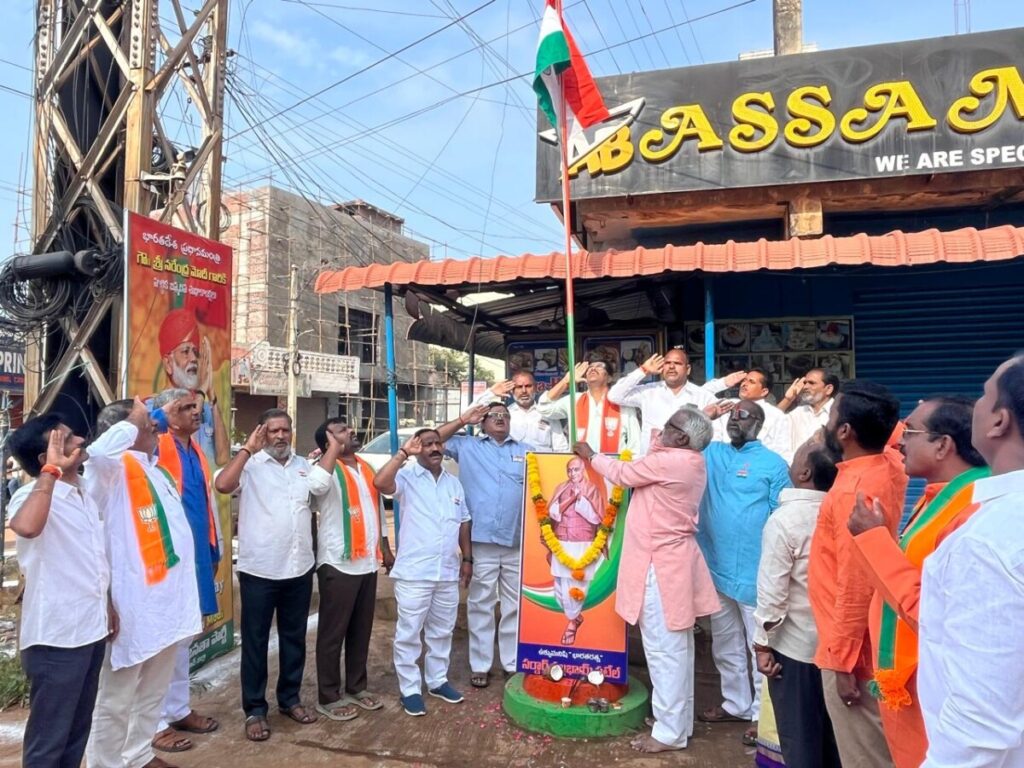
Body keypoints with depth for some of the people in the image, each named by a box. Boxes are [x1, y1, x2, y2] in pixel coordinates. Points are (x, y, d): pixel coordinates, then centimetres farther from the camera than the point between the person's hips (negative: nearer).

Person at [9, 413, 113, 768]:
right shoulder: (34, 495, -17)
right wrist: (51, 470, -34)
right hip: (55, 636, -8)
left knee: (77, 730, 21)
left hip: (90, 629, 8)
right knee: (47, 738, 7)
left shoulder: (83, 494, 9)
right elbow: (26, 527, -43)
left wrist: (107, 606, 19)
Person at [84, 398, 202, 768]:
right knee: (117, 698, 7)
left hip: (167, 599, 9)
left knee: (153, 691, 23)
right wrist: (132, 422, -24)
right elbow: (99, 451, -39)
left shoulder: (155, 468, 12)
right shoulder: (114, 468, -14)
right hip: (134, 604, -9)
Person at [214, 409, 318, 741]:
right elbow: (222, 484, -25)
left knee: (294, 638, 16)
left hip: (299, 568, 5)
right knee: (255, 641, 8)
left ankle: (290, 698, 33)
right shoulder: (251, 464, -7)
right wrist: (248, 448, -20)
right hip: (259, 570, -4)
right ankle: (255, 709, 23)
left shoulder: (304, 465, 8)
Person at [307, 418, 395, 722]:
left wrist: (386, 549, 19)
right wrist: (335, 447, -27)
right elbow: (316, 484, -37)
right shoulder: (329, 470, -11)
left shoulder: (366, 468, 12)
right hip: (338, 564, -7)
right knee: (333, 632, 5)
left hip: (367, 563, 7)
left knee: (362, 630, 16)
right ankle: (328, 697, 17)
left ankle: (356, 687, 30)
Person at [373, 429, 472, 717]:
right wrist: (403, 453, -24)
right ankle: (410, 689, 19)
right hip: (414, 572, -5)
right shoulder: (407, 477, -7)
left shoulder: (454, 482, 11)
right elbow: (380, 483, -28)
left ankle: (437, 681, 33)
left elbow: (464, 522, 16)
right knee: (409, 633, 4)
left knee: (441, 632, 17)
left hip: (448, 572, 5)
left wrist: (467, 558, 12)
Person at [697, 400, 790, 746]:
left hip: (755, 572, -5)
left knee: (760, 647, 8)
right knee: (725, 645, 18)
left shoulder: (773, 463, -6)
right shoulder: (711, 453, 8)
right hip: (716, 568, 5)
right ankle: (735, 702, 35)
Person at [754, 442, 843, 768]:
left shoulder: (784, 519, -19)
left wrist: (762, 643, -8)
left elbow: (772, 590, -18)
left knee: (799, 735, 10)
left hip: (795, 645, -5)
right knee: (830, 731, 20)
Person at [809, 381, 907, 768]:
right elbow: (893, 429, 26)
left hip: (852, 648, -9)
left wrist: (843, 661, -20)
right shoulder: (889, 464, -2)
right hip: (871, 639, 9)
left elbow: (855, 587, -26)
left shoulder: (856, 491, -28)